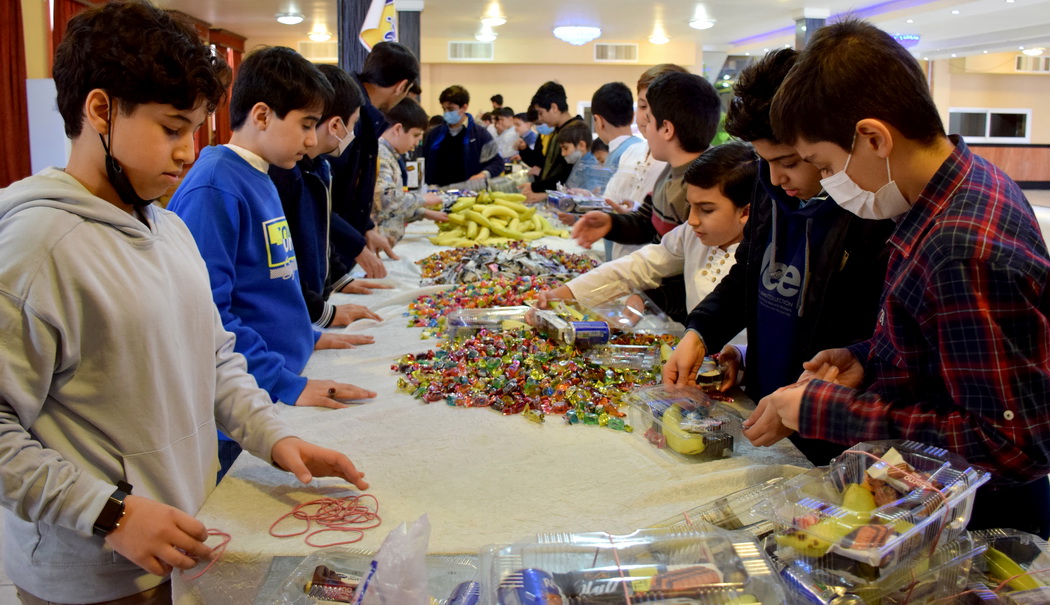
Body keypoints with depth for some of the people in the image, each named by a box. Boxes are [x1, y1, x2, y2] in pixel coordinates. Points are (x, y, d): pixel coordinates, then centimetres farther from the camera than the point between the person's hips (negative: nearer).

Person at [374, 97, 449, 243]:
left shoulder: (387, 154, 17)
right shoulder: (379, 154, -15)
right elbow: (387, 201, -26)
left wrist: (425, 213, 20)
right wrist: (422, 199, -12)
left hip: (389, 241, 10)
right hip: (377, 243, -10)